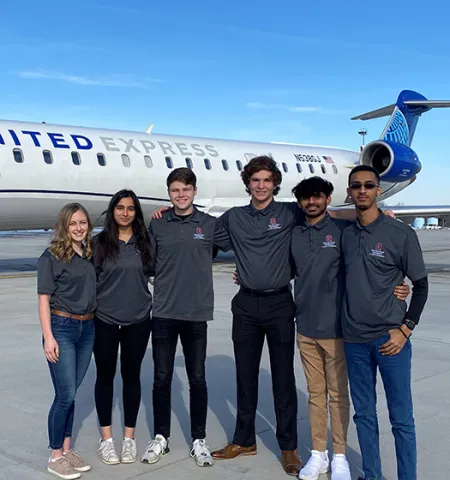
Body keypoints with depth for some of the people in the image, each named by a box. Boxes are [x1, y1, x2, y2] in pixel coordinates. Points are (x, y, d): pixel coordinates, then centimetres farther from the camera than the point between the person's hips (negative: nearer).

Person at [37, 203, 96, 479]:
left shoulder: (91, 255, 8)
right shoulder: (52, 256, -8)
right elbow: (44, 299, -10)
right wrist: (48, 337, -16)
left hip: (87, 329, 5)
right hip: (61, 328, -5)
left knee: (71, 394, 12)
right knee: (66, 395, -4)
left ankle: (67, 450, 23)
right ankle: (55, 458, 10)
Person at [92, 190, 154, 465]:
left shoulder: (146, 241, 0)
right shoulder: (99, 242, -3)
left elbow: (155, 272, 10)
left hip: (138, 321, 1)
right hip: (104, 321, -1)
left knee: (132, 375, 10)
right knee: (105, 375, 8)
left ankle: (129, 437, 22)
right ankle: (106, 438, 21)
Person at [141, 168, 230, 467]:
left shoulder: (210, 225, 0)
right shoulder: (157, 225, 3)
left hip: (196, 314, -1)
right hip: (163, 313, 1)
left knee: (198, 379, 7)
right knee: (162, 378, 9)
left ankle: (199, 440, 22)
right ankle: (161, 438, 25)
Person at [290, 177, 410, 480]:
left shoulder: (344, 230, -6)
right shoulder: (294, 235, 7)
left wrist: (396, 287, -19)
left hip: (336, 329, -4)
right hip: (305, 329, 4)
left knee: (338, 394, 7)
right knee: (315, 393, 13)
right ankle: (318, 454, 25)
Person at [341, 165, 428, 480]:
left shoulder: (402, 234, -6)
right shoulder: (344, 235, 5)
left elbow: (421, 285, -2)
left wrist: (405, 329, -8)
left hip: (390, 338, -3)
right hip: (354, 339, 4)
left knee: (401, 418, 3)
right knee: (364, 413, 13)